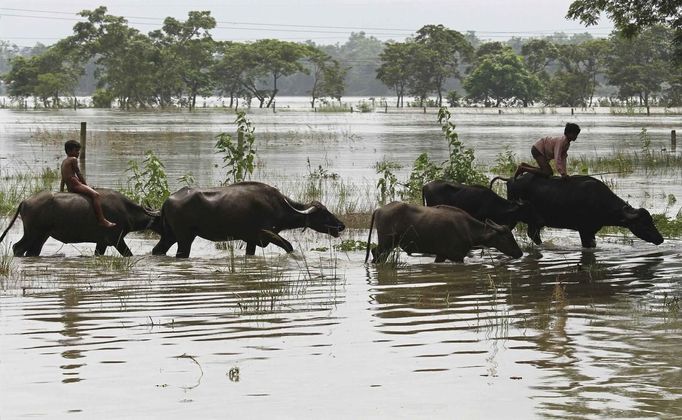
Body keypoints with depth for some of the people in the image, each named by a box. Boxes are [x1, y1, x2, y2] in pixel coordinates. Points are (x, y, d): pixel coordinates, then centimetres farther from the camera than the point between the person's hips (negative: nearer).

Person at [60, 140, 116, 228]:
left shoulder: (64, 162, 20)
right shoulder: (73, 159, -7)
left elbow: (62, 180, 23)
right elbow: (78, 174, -7)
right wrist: (86, 184, 3)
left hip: (69, 188, 11)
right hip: (76, 185, -11)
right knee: (95, 195, -22)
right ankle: (101, 220, -34)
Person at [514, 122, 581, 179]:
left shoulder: (567, 144, 3)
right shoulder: (561, 141, -27)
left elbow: (563, 158, 5)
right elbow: (557, 158, -35)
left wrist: (564, 173, -4)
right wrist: (562, 173, -39)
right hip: (538, 149, -10)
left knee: (550, 173, 13)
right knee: (547, 173, -18)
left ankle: (524, 166, 19)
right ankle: (522, 168, -11)